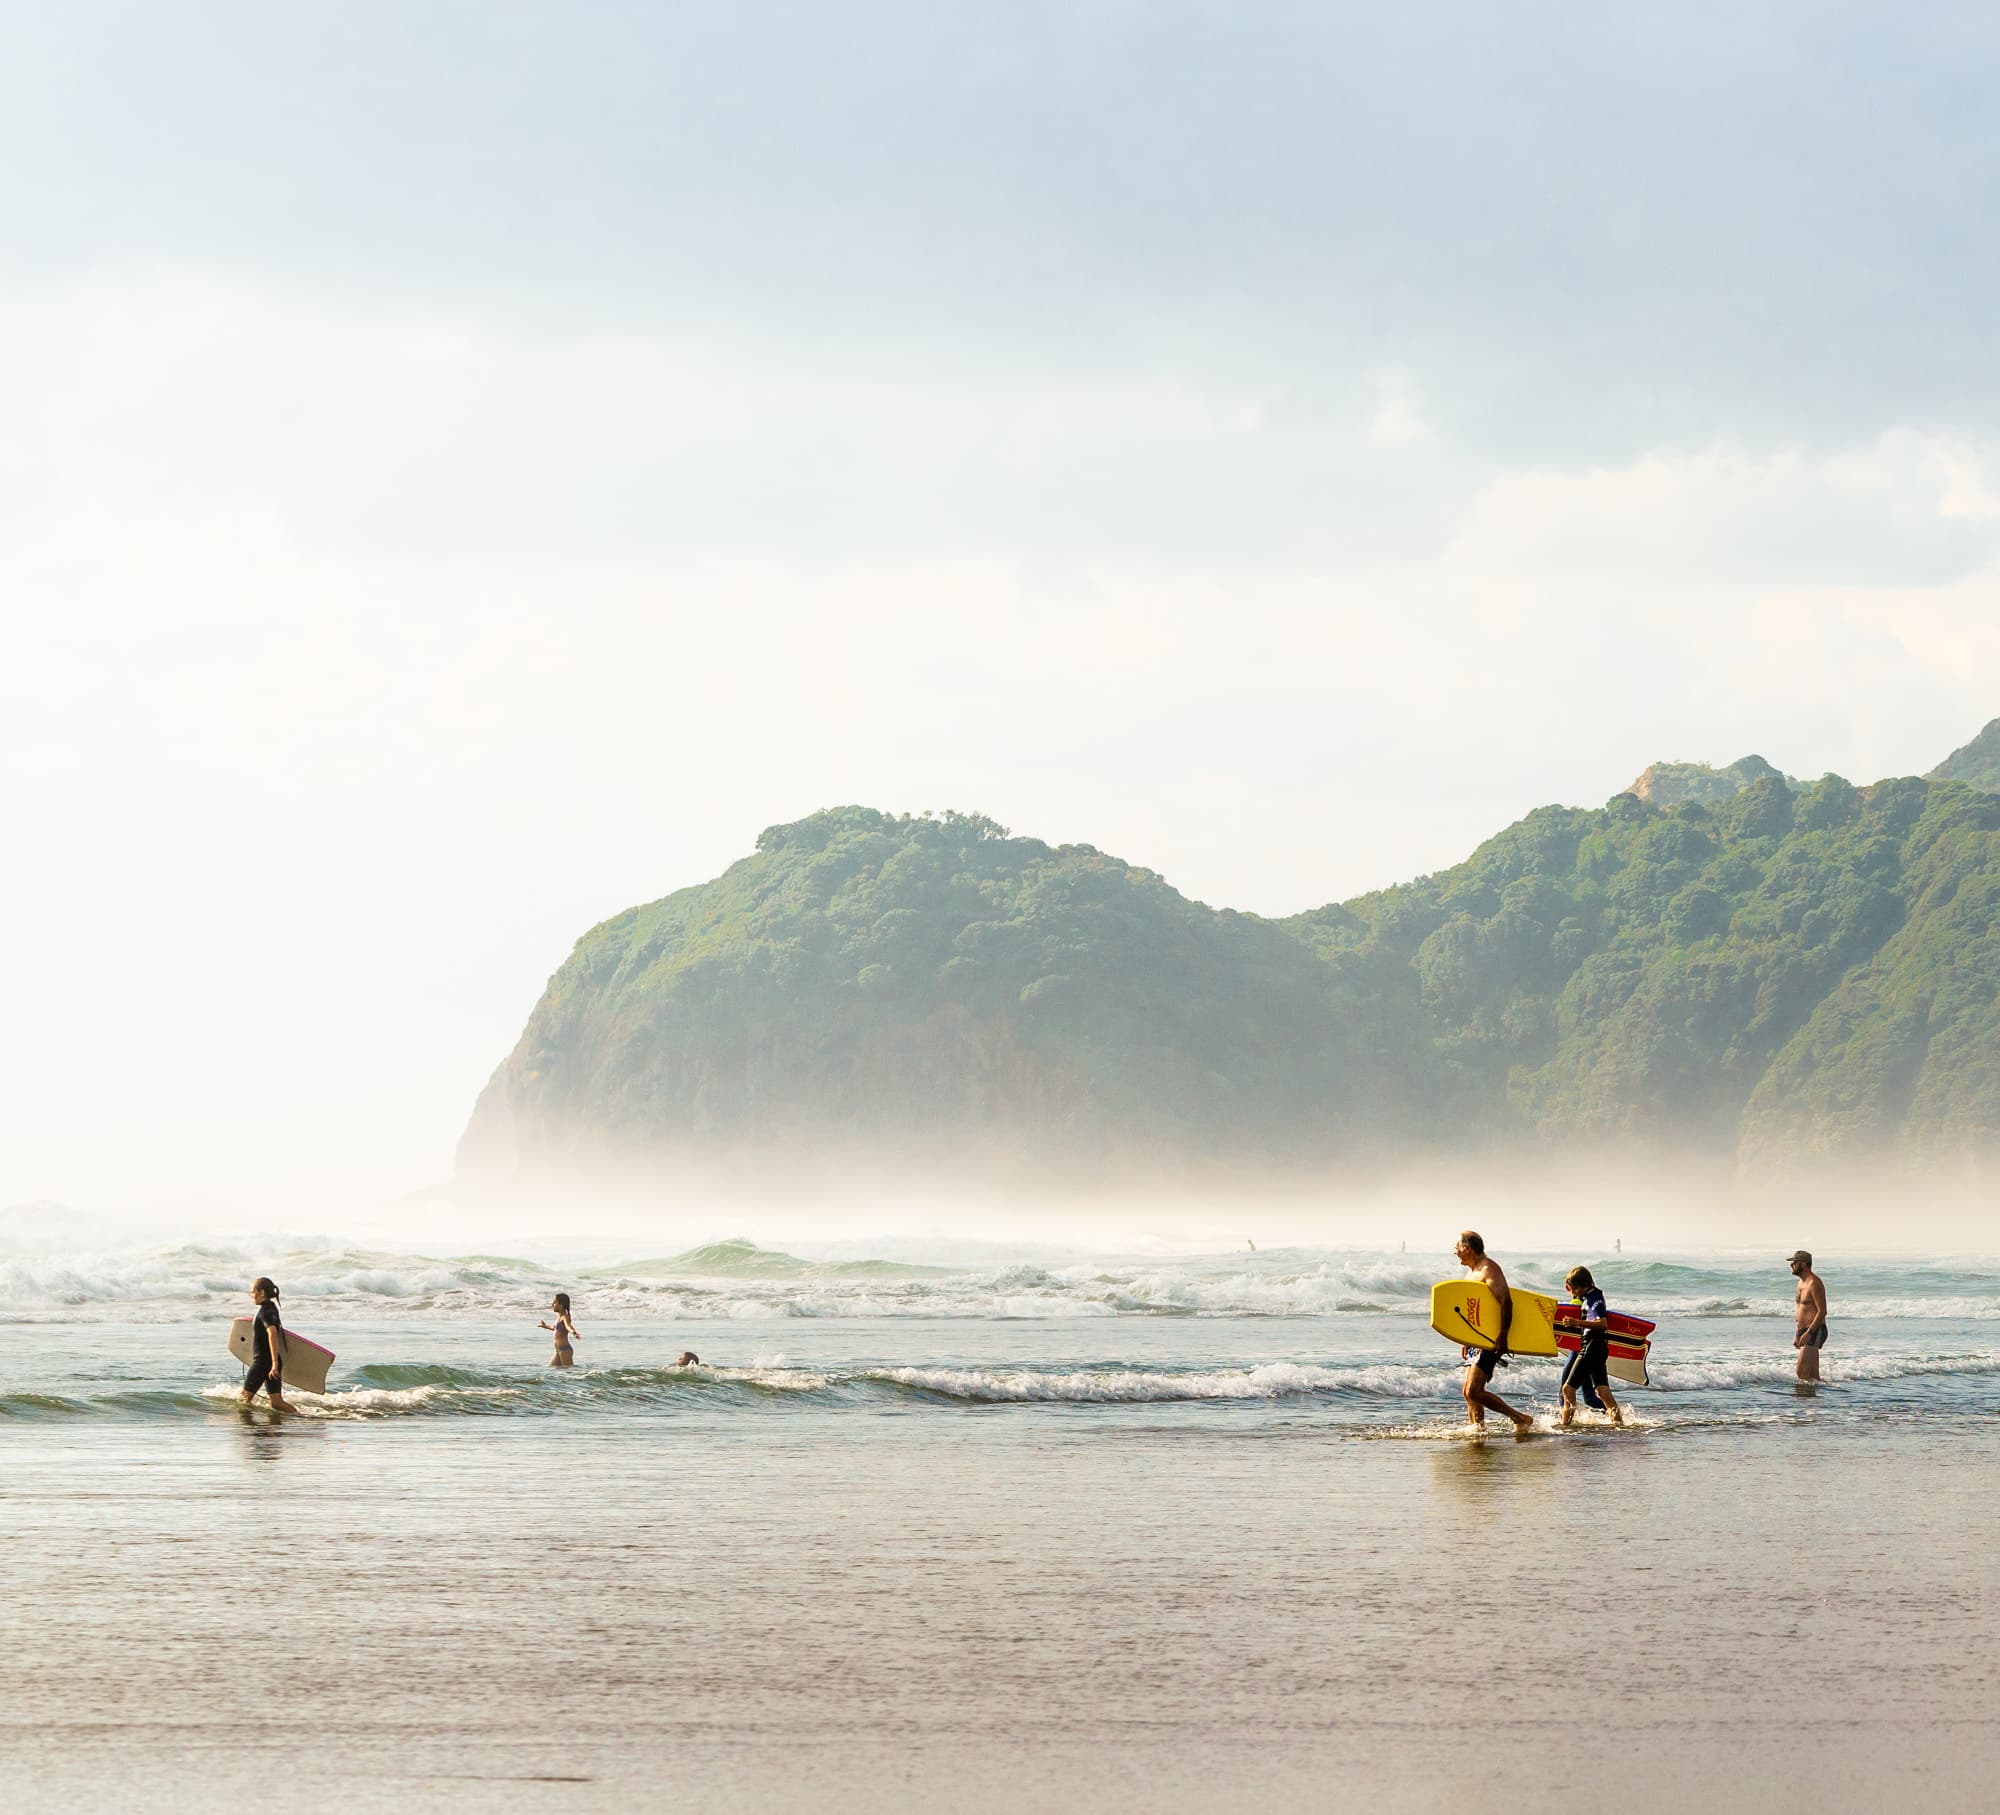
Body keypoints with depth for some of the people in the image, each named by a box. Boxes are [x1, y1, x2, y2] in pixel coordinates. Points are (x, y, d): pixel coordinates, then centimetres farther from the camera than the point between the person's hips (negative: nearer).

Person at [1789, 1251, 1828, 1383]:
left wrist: (1808, 1333, -24)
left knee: (1802, 1371, -18)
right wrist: (1797, 1336, 20)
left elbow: (1822, 1312, -19)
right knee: (1813, 1375, 8)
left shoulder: (1814, 1283, -13)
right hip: (1804, 1332, 10)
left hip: (1814, 1332, -10)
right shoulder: (1801, 1283, 17)